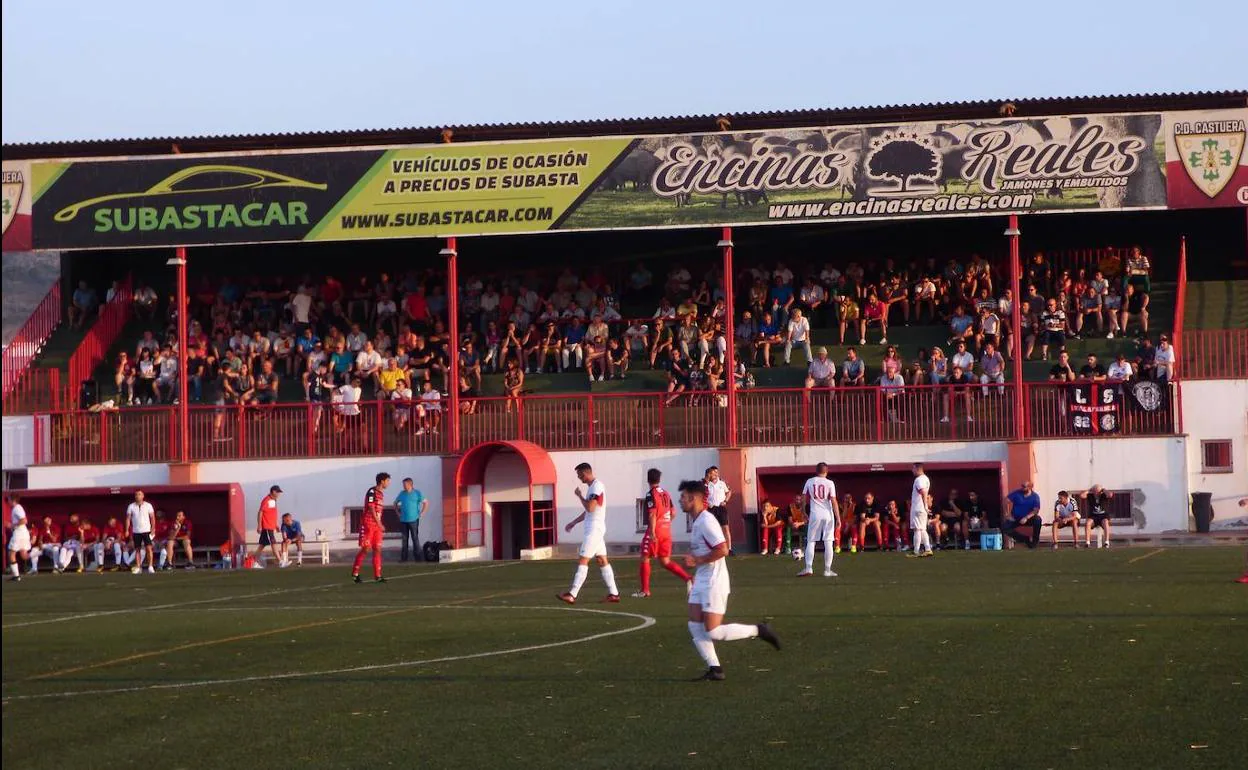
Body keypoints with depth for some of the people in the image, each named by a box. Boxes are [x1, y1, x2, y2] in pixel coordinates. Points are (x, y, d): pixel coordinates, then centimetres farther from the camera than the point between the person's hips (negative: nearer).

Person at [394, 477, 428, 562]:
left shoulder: (417, 493, -2)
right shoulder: (402, 494, 10)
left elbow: (426, 503, -2)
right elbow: (395, 503, 23)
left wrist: (421, 513, -6)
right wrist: (398, 513, 12)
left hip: (413, 520, -4)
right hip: (403, 520, 4)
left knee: (415, 538, -5)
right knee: (404, 539, 7)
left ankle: (418, 557, -2)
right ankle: (403, 557, 11)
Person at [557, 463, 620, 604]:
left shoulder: (597, 486, -14)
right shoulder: (592, 486, 17)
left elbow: (590, 508, -23)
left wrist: (580, 496, -9)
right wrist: (573, 523, 28)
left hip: (594, 529, -10)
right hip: (594, 529, 10)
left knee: (583, 560, -10)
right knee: (603, 561, 8)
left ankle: (572, 595, -11)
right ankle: (613, 594, 8)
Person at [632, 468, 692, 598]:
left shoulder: (651, 494, -11)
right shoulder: (665, 493, 12)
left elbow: (652, 514, -19)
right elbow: (673, 512, 16)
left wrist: (652, 532, -22)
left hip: (655, 530, -7)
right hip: (666, 531, 7)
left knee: (645, 558, 4)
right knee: (665, 561, 12)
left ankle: (645, 590, 5)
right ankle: (687, 578, -5)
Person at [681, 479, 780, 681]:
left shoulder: (706, 521, -18)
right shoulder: (698, 521, 12)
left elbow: (722, 550, -26)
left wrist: (697, 560, -20)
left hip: (714, 583, -10)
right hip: (701, 582, 10)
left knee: (714, 632, -9)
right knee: (695, 627, 3)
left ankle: (758, 631, 3)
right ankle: (714, 669, 6)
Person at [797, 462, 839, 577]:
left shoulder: (810, 481, 4)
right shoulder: (829, 483, -2)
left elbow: (803, 499, 7)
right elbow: (834, 501, -6)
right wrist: (838, 518, -6)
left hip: (815, 515, 1)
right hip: (828, 515, -1)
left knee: (810, 542, 5)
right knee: (828, 542, 3)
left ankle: (808, 568, -7)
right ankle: (827, 570, 2)